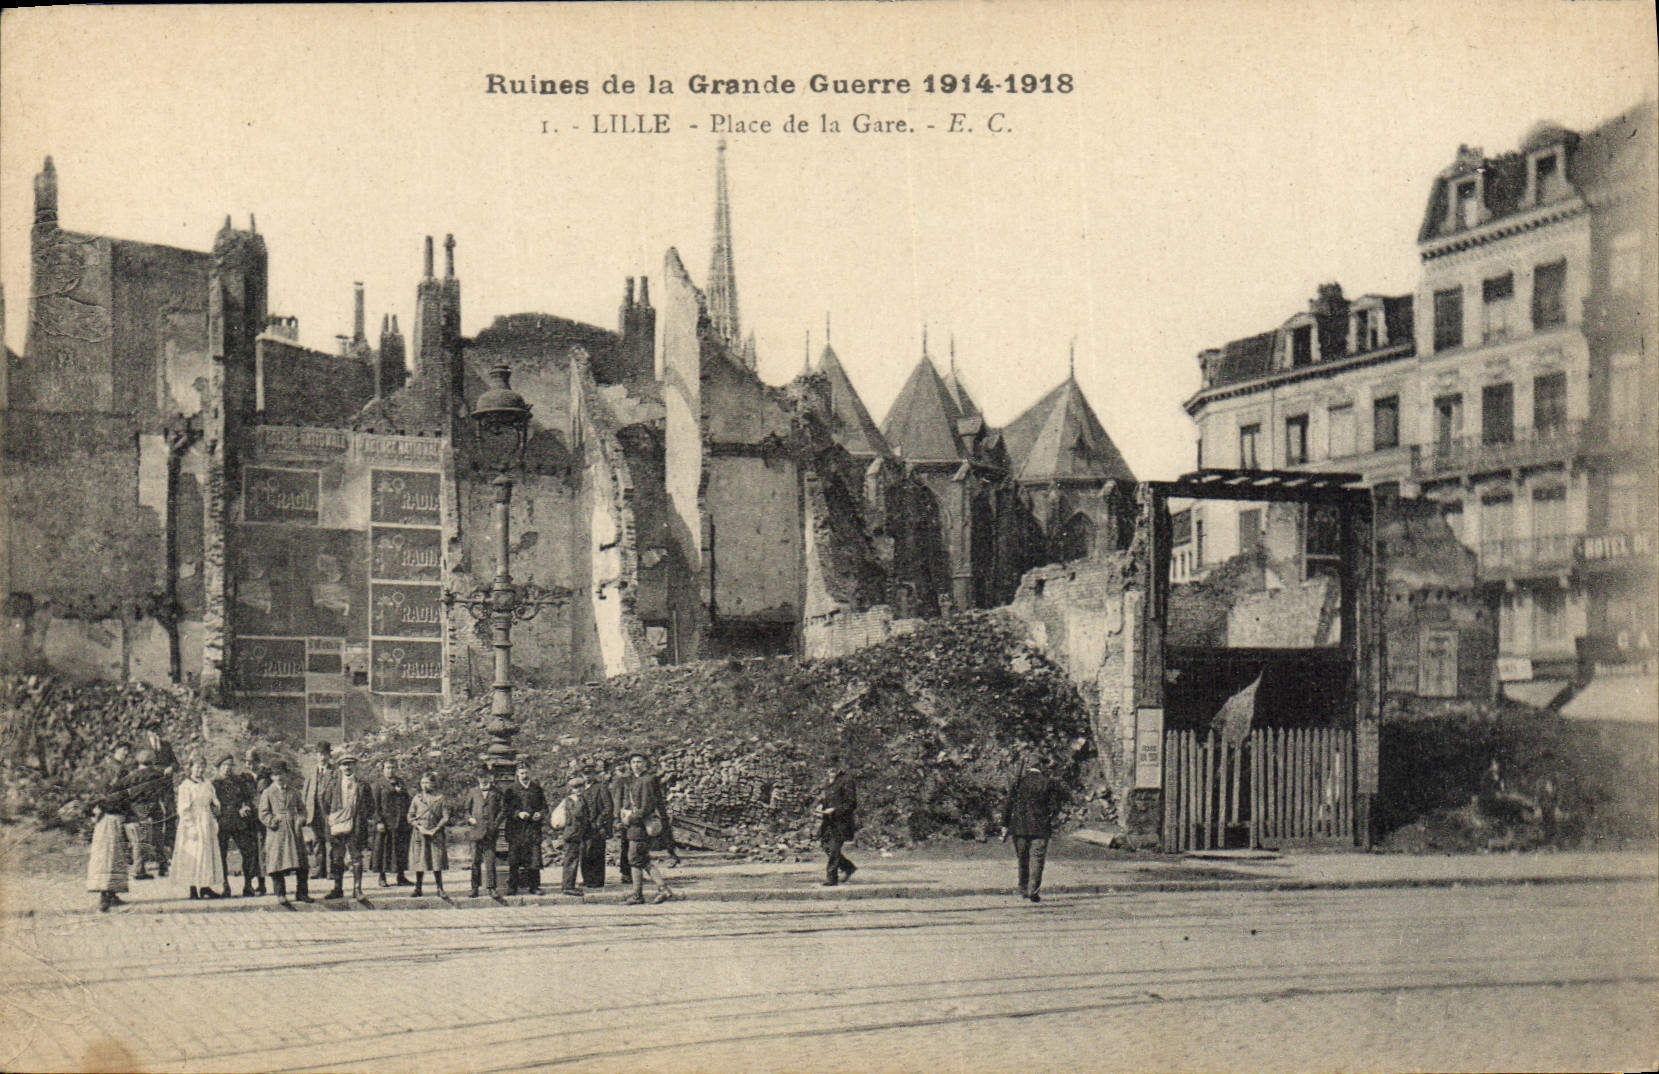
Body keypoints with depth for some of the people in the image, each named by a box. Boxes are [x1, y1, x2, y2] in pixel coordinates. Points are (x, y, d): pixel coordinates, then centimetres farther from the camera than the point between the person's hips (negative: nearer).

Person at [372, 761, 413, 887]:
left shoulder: (401, 783, 17)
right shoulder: (379, 785, 2)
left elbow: (407, 802, 19)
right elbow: (376, 805, -5)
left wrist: (408, 818, 9)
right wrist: (379, 821, -14)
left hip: (401, 822, 5)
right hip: (385, 822, -5)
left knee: (401, 848, 4)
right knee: (383, 847, -2)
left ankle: (401, 877, 11)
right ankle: (382, 877, 4)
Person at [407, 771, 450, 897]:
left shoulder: (440, 799, 3)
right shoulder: (416, 798, 8)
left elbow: (445, 817, 0)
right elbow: (410, 816, 8)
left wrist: (436, 829, -12)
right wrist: (419, 827, -8)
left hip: (435, 834, -2)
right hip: (419, 833, 2)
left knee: (437, 862, -4)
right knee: (419, 861, 1)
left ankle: (440, 889, 2)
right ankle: (417, 888, 10)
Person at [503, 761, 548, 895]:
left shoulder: (537, 788, 12)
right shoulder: (511, 789, 6)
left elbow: (544, 806, 16)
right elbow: (505, 808, 2)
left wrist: (541, 814, -5)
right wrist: (518, 814, -13)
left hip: (533, 828, 1)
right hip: (516, 829, -1)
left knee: (534, 858, -3)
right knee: (514, 859, -1)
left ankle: (534, 886, 4)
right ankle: (512, 886, 6)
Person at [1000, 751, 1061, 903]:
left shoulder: (1018, 782, 1)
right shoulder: (1048, 783, -1)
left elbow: (1009, 805, 2)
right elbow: (1054, 806, 2)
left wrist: (1005, 826, 7)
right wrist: (1051, 824, 15)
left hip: (1019, 826, 2)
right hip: (1040, 828, -2)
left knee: (1023, 859, 13)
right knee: (1037, 858, -1)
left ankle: (1023, 890, 19)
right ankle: (1033, 890, -10)